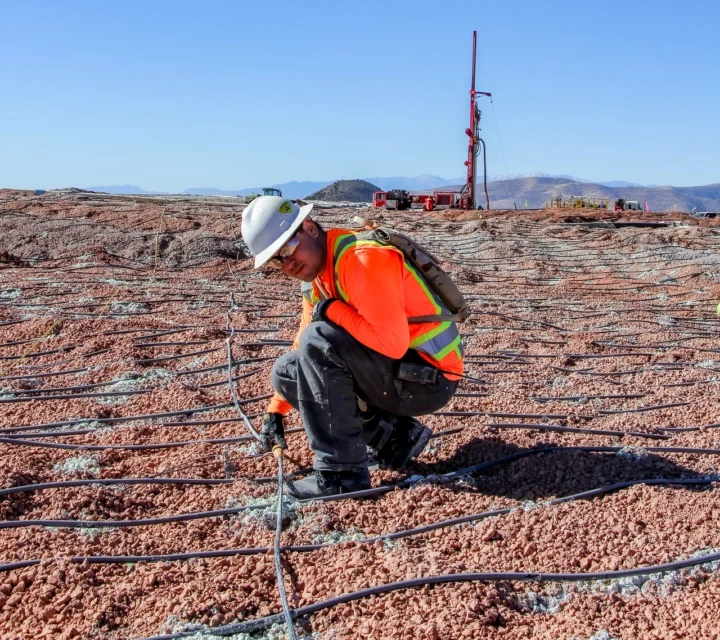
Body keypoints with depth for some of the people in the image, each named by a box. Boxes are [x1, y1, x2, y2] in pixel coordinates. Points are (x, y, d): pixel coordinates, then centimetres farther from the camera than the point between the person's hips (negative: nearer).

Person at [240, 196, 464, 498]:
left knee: (318, 341, -26)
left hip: (427, 379, -9)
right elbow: (301, 348, 17)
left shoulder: (362, 259, -22)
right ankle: (394, 437, 4)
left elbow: (392, 343, -30)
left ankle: (340, 471, -16)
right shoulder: (315, 277, 7)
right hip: (393, 373, 9)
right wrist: (275, 411, 15)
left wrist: (331, 311, -19)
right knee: (286, 370, 6)